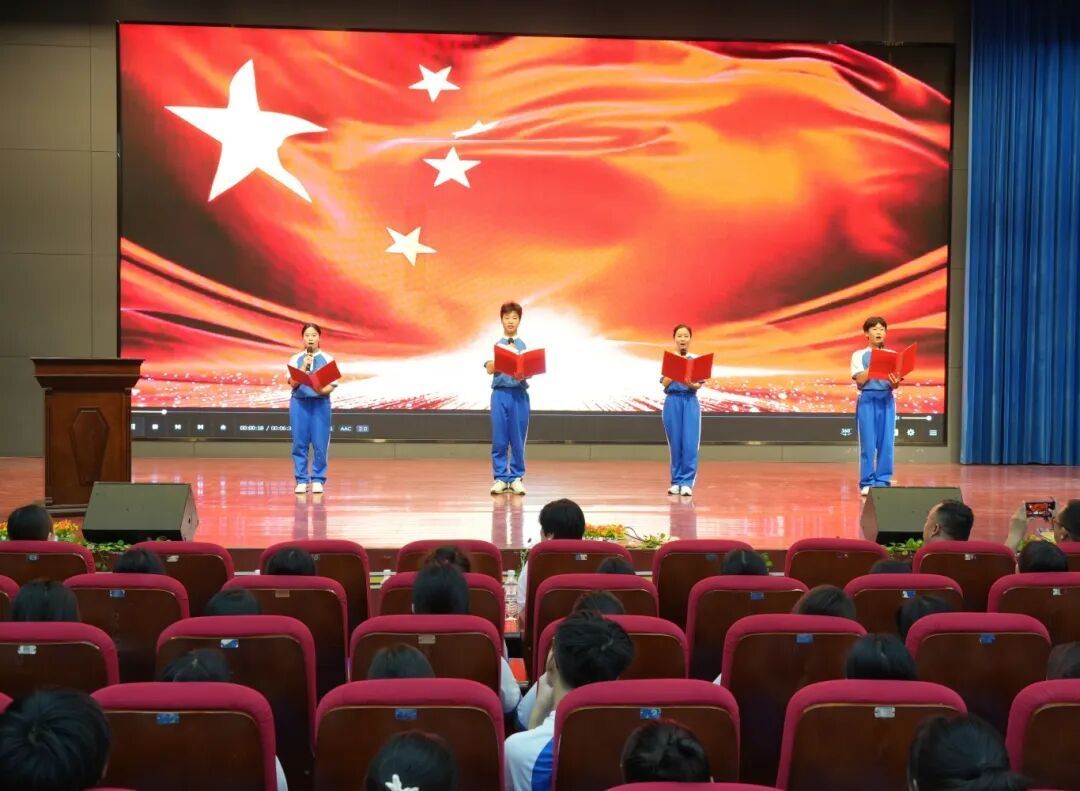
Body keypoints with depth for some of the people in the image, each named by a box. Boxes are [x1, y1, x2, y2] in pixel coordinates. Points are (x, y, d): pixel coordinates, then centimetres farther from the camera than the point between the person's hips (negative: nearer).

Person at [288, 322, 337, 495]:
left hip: (320, 404, -1)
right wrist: (304, 367, -15)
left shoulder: (327, 359, 4)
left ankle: (318, 480, 6)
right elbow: (293, 383, -2)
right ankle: (301, 480, 8)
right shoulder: (295, 359, 6)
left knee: (320, 444, -2)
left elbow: (332, 385, 1)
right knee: (300, 444, 2)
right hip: (299, 403, 1)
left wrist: (321, 390, -20)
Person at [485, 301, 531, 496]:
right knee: (499, 438, 2)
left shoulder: (525, 346, 5)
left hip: (519, 394, 0)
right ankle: (500, 478, 9)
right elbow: (489, 369, -6)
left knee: (518, 438, 3)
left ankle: (516, 478, 11)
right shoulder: (495, 345, 5)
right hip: (500, 393, 0)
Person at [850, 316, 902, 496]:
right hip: (867, 400, -3)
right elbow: (860, 381, -9)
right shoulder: (859, 355, 1)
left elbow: (894, 385, 3)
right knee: (868, 443, -2)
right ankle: (867, 483, 5)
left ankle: (883, 482, 8)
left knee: (886, 443, 1)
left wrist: (895, 383, -20)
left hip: (886, 400, 3)